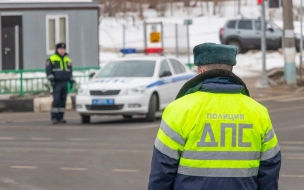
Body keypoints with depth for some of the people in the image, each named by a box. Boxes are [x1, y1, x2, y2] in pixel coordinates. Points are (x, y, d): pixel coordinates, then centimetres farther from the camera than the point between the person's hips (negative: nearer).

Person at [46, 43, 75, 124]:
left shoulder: (68, 60, 19)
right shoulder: (51, 59, 1)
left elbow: (70, 72, 24)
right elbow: (48, 70, -5)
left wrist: (71, 81, 18)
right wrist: (51, 79, -14)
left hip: (64, 83, 6)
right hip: (57, 83, -6)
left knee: (63, 100, 2)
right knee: (56, 100, -13)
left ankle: (60, 117, 5)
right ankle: (54, 118, -12)